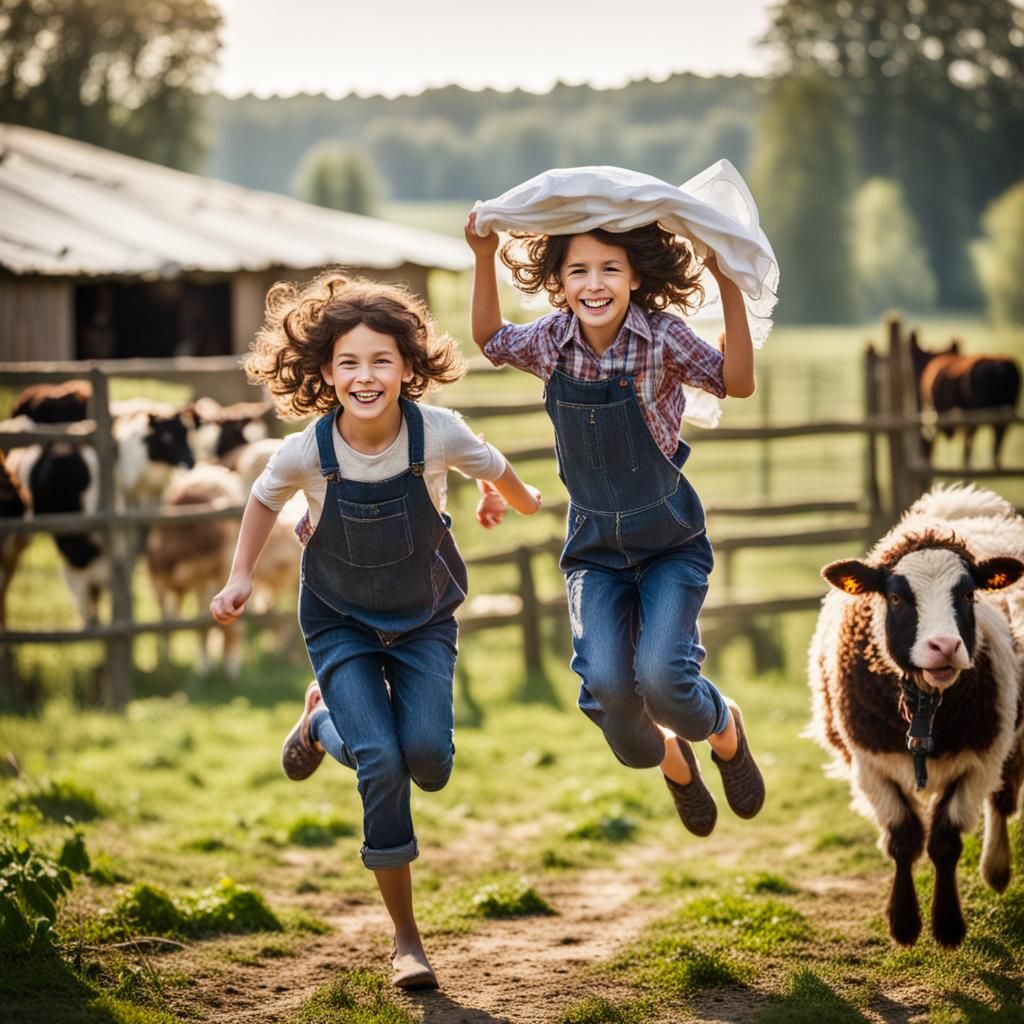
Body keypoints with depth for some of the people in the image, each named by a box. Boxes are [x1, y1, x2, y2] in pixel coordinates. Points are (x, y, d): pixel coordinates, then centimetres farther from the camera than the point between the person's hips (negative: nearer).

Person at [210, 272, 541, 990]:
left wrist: (511, 498, 22)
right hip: (342, 624, -1)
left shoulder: (438, 433, -24)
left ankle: (325, 722, 19)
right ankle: (406, 938, 0)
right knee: (381, 762, -18)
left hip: (424, 618, 1)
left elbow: (494, 468, 2)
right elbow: (265, 500, 2)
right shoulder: (307, 452, -23)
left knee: (429, 759, -17)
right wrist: (242, 578, -4)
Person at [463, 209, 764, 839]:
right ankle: (670, 760, 19)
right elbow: (491, 341, 16)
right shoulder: (551, 341, -4)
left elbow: (737, 382, -21)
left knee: (661, 678, -22)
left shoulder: (661, 338, -14)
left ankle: (726, 729, 17)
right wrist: (484, 260, 5)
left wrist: (730, 285, -26)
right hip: (594, 550, 3)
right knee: (606, 687, -17)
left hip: (671, 544, -3)